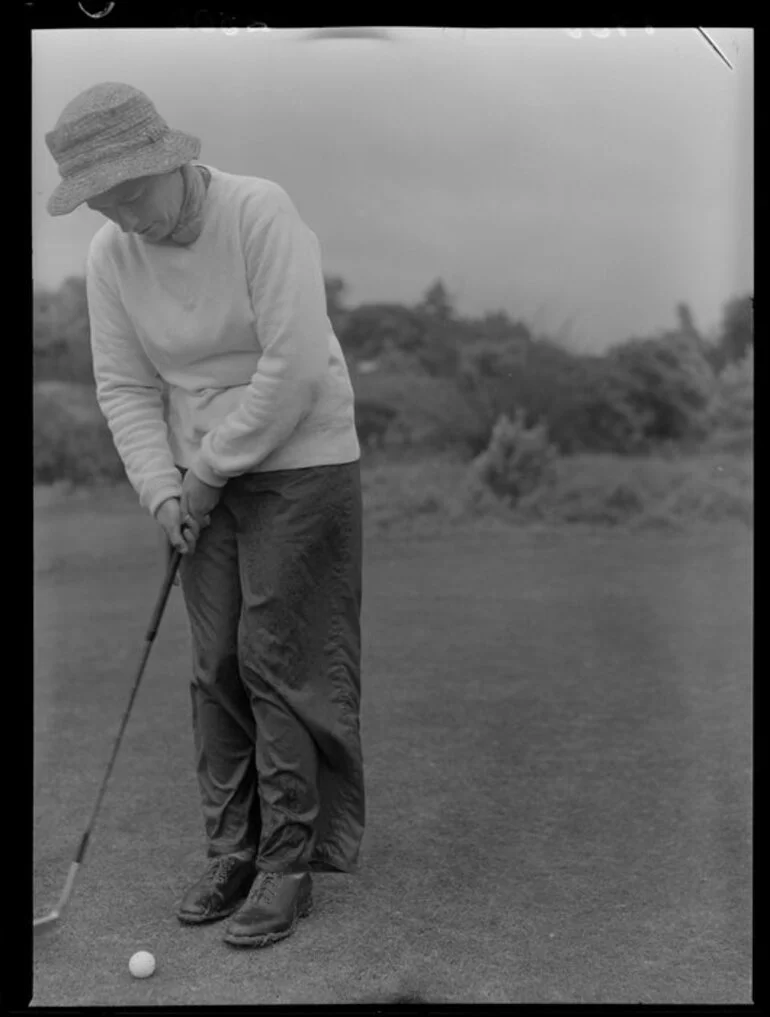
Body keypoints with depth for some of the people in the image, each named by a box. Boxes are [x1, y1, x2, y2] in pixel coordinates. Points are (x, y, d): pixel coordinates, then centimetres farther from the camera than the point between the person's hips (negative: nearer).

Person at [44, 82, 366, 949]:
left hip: (298, 463, -5)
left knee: (280, 664, -5)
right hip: (202, 480, 5)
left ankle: (290, 863, 7)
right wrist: (162, 488, -8)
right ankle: (232, 848, 20)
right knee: (216, 668, 6)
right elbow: (124, 386, 4)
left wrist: (211, 469, -15)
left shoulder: (259, 213, -18)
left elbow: (293, 367, -22)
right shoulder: (110, 254, -1)